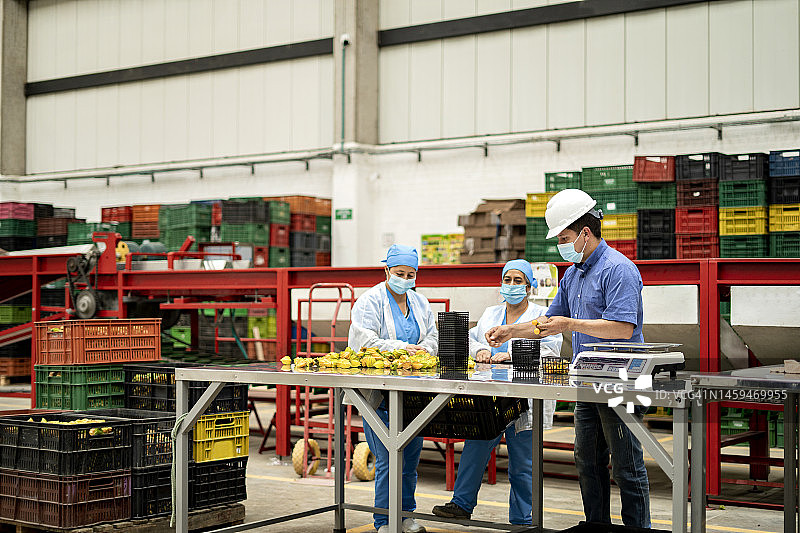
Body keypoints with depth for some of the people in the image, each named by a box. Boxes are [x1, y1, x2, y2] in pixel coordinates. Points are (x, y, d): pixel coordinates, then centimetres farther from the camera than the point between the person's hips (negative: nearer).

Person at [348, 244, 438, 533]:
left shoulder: (419, 302, 16)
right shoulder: (370, 301, -4)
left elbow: (432, 337, 17)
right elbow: (364, 341, -14)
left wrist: (423, 350, -5)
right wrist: (400, 348, -22)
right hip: (380, 390, -6)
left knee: (411, 454, 10)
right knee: (387, 458, -8)